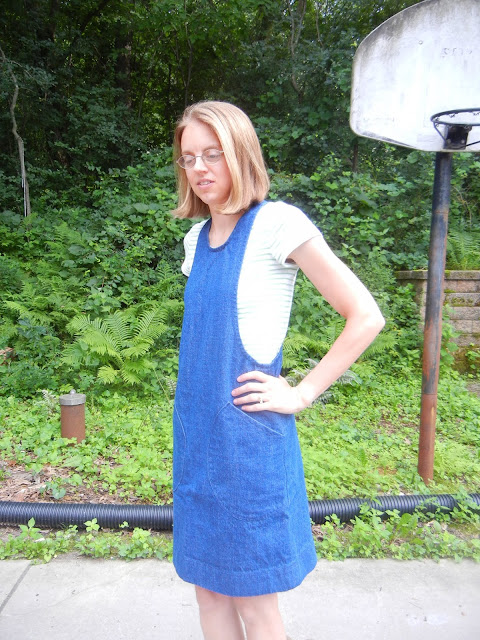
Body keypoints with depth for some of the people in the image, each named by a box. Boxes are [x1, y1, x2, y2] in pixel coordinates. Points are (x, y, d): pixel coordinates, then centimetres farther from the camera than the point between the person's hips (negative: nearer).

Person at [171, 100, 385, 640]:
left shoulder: (276, 224, -12)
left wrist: (302, 394, -12)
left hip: (249, 437, -6)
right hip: (195, 433, 7)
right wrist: (197, 395, 12)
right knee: (207, 585, 19)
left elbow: (366, 317, -13)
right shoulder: (196, 237, 9)